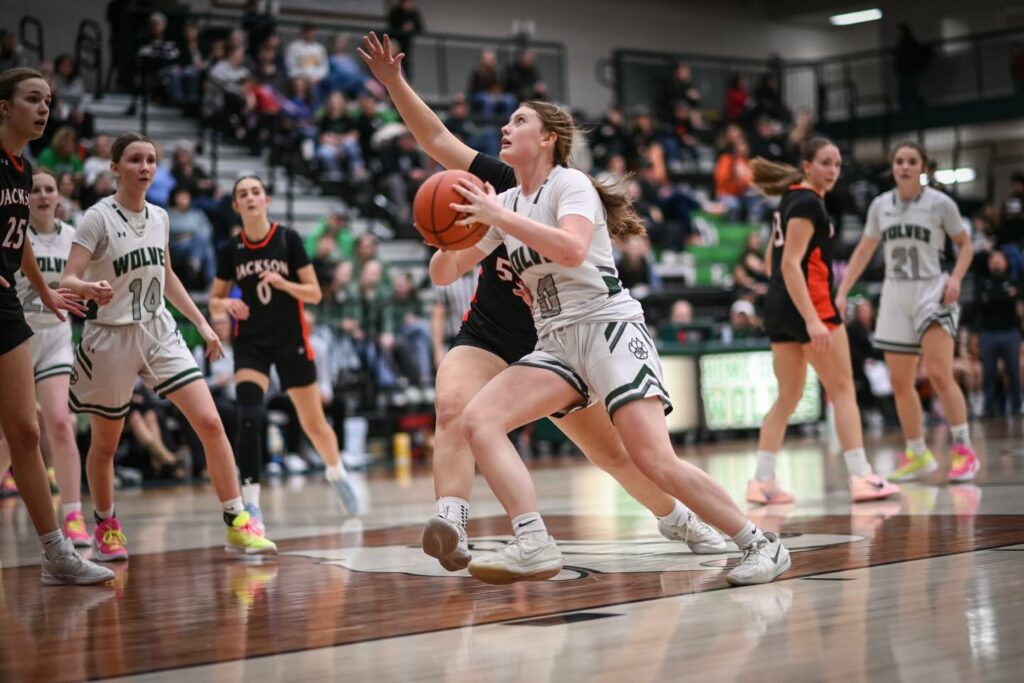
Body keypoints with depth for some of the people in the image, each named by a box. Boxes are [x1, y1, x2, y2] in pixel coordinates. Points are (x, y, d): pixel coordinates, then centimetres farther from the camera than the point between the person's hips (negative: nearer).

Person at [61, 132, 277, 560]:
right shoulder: (99, 217, -11)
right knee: (105, 443, 10)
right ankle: (106, 527, 33)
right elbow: (67, 281, -18)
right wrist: (89, 289, -41)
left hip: (159, 332, 4)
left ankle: (237, 524, -4)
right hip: (111, 337, -4)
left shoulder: (159, 217, 5)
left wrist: (201, 322, 17)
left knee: (210, 422, -10)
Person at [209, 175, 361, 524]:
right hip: (250, 342, 1)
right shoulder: (230, 249, -1)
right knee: (249, 417, -21)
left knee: (313, 423, 9)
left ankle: (337, 473, 39)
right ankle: (251, 499, -15)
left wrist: (282, 282, -22)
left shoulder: (288, 239, -7)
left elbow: (315, 293, -5)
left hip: (291, 340, -1)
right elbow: (214, 301, 8)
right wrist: (226, 304, -15)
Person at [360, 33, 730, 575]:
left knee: (613, 452, 8)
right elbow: (436, 137, -1)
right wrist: (394, 82, -12)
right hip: (485, 339, 1)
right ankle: (450, 526, -44)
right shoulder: (502, 183, -3)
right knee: (452, 408, -32)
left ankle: (679, 520, 34)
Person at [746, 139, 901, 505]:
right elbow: (791, 263, -20)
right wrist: (812, 320, -26)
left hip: (778, 307, 9)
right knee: (843, 391, -2)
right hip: (810, 304, -9)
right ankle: (861, 477, -3)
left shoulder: (791, 199, 16)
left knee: (788, 397, 10)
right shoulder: (808, 203, -12)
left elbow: (775, 259, 21)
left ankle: (762, 481, 5)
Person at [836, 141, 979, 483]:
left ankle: (963, 449, -8)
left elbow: (965, 244, 5)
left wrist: (956, 278, -12)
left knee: (939, 374, -18)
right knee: (900, 382, 5)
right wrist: (841, 294, 8)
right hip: (895, 296, 4)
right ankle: (918, 454, 18)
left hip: (932, 292, -4)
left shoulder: (940, 203, -4)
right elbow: (863, 251, 14)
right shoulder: (880, 205, 7)